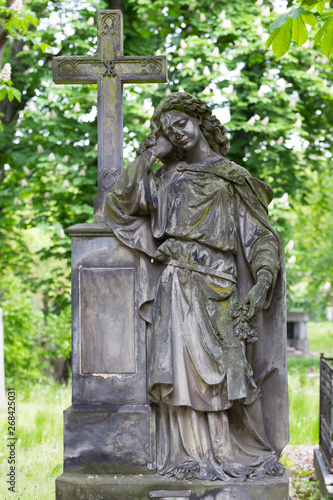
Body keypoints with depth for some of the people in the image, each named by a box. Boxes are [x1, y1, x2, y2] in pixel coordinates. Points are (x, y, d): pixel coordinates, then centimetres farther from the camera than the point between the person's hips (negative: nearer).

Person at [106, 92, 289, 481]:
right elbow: (119, 204, 5)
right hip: (175, 285, 1)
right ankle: (192, 455, -6)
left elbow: (262, 237, 7)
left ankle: (228, 452, 0)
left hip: (216, 288, -1)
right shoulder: (166, 178, 19)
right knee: (183, 366, -8)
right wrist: (150, 154, 9)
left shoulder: (233, 179, 14)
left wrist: (262, 281, -11)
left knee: (218, 369, -8)